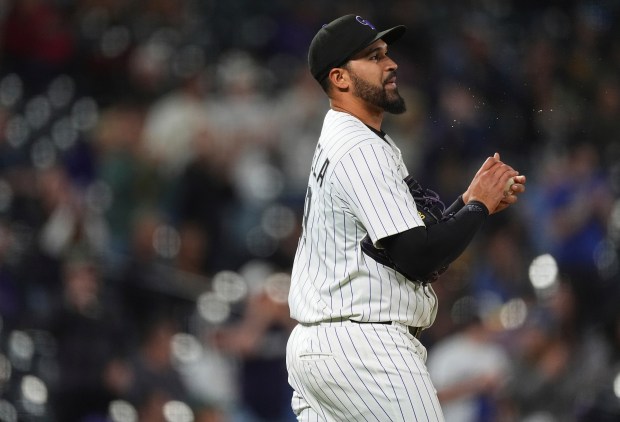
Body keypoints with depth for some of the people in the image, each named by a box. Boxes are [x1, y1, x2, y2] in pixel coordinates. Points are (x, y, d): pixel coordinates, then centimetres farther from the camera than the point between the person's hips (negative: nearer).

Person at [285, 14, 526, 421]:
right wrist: (479, 205, -4)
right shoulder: (362, 149, -13)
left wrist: (469, 201, 11)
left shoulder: (335, 145, 19)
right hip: (365, 347, -10)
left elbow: (406, 242, 21)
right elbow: (419, 259, -18)